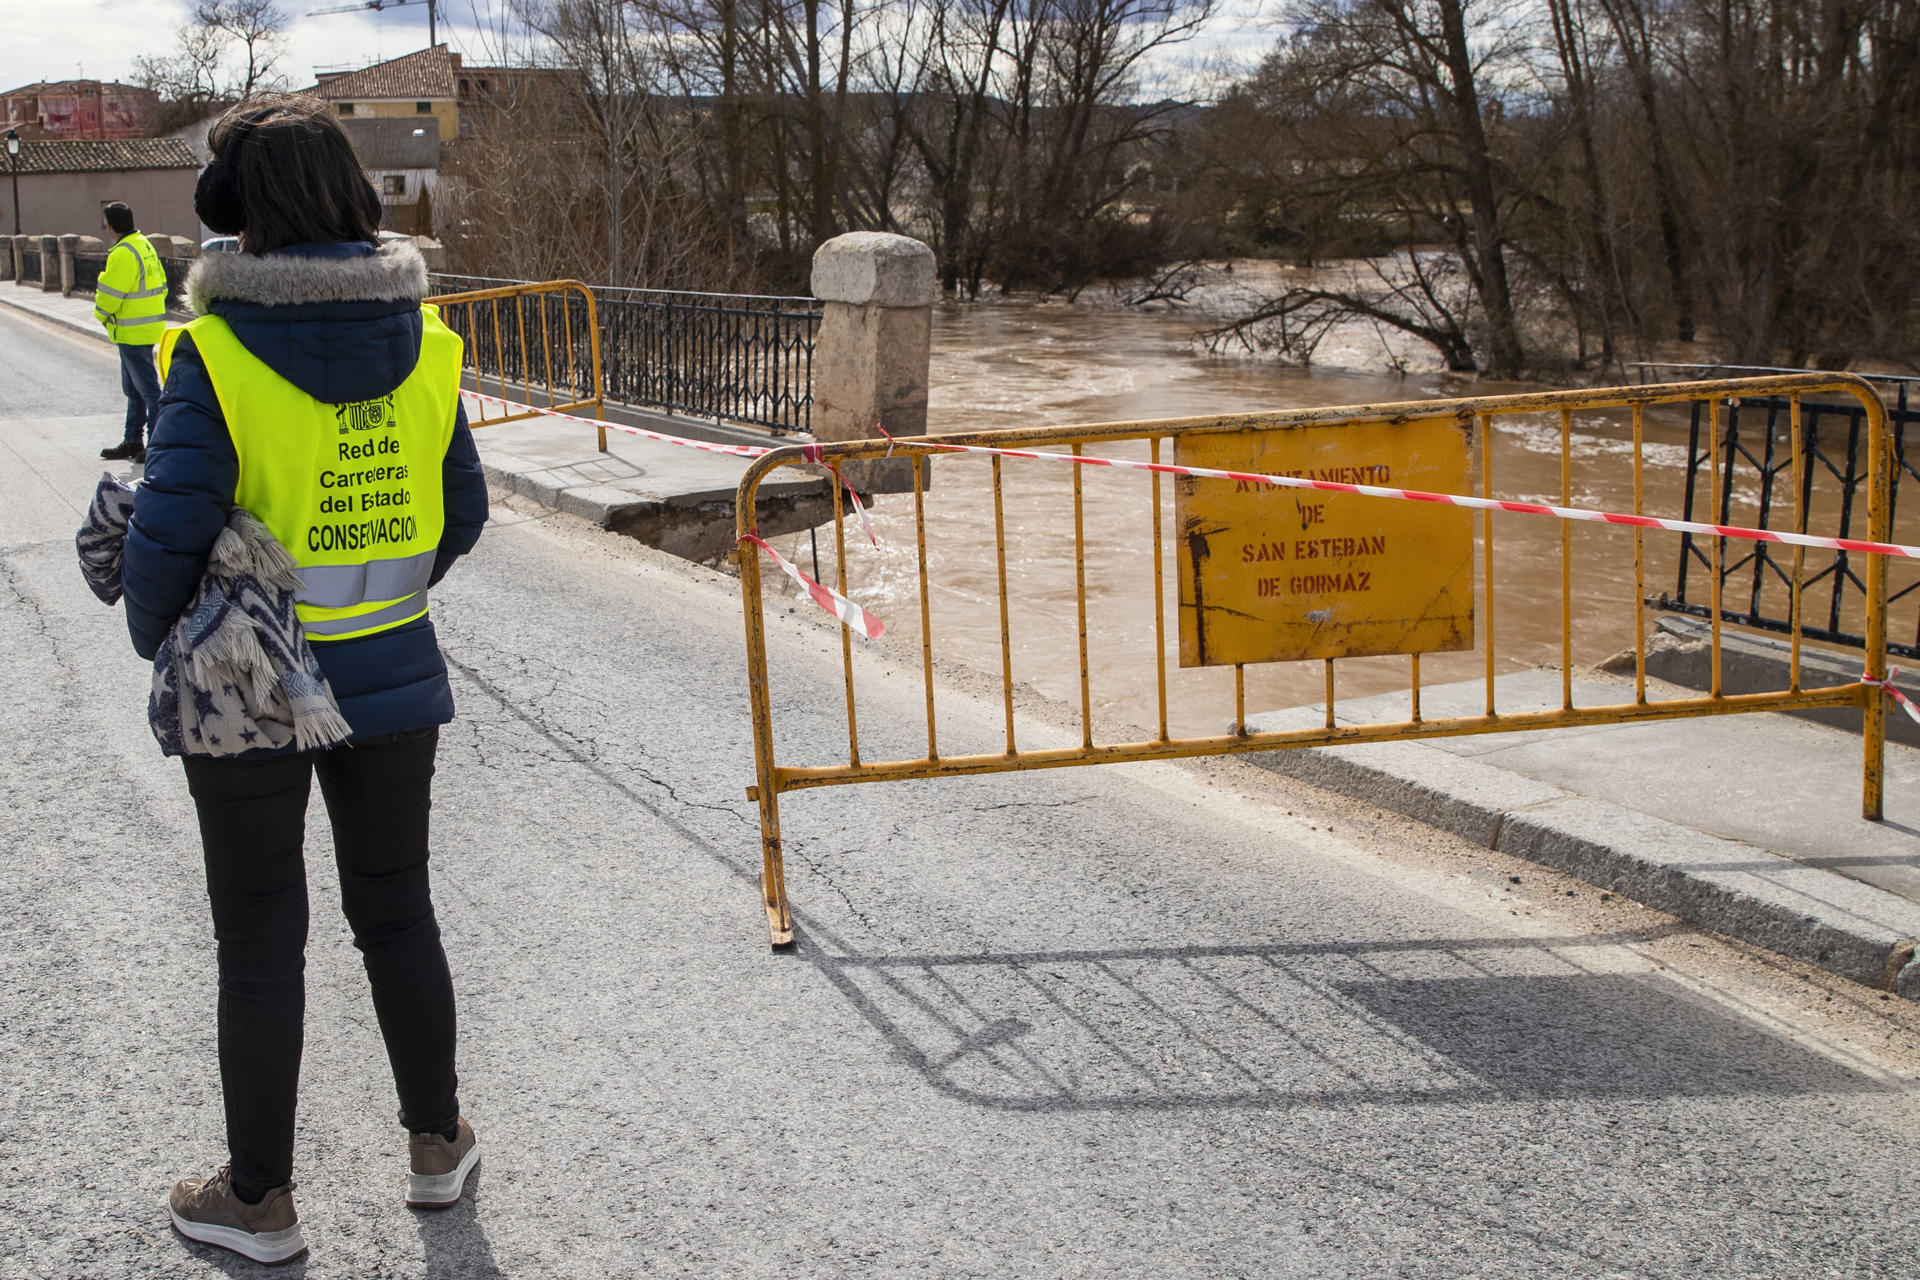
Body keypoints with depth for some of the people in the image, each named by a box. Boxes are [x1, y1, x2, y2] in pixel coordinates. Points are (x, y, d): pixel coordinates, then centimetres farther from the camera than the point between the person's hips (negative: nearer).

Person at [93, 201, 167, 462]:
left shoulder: (122, 254, -19)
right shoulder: (144, 245, 11)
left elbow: (109, 295, -18)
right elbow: (160, 285, 17)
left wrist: (101, 313, 0)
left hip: (132, 331, -10)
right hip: (149, 325, 10)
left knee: (147, 387, -6)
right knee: (133, 388, 18)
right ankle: (133, 441, 27)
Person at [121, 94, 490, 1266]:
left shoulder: (216, 354, -18)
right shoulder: (423, 341, -3)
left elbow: (168, 534, -17)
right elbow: (463, 512, 4)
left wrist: (156, 638, 2)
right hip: (393, 679, 4)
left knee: (262, 940, 10)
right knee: (398, 910, 19)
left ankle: (260, 1200, 25)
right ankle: (438, 1145, 34)